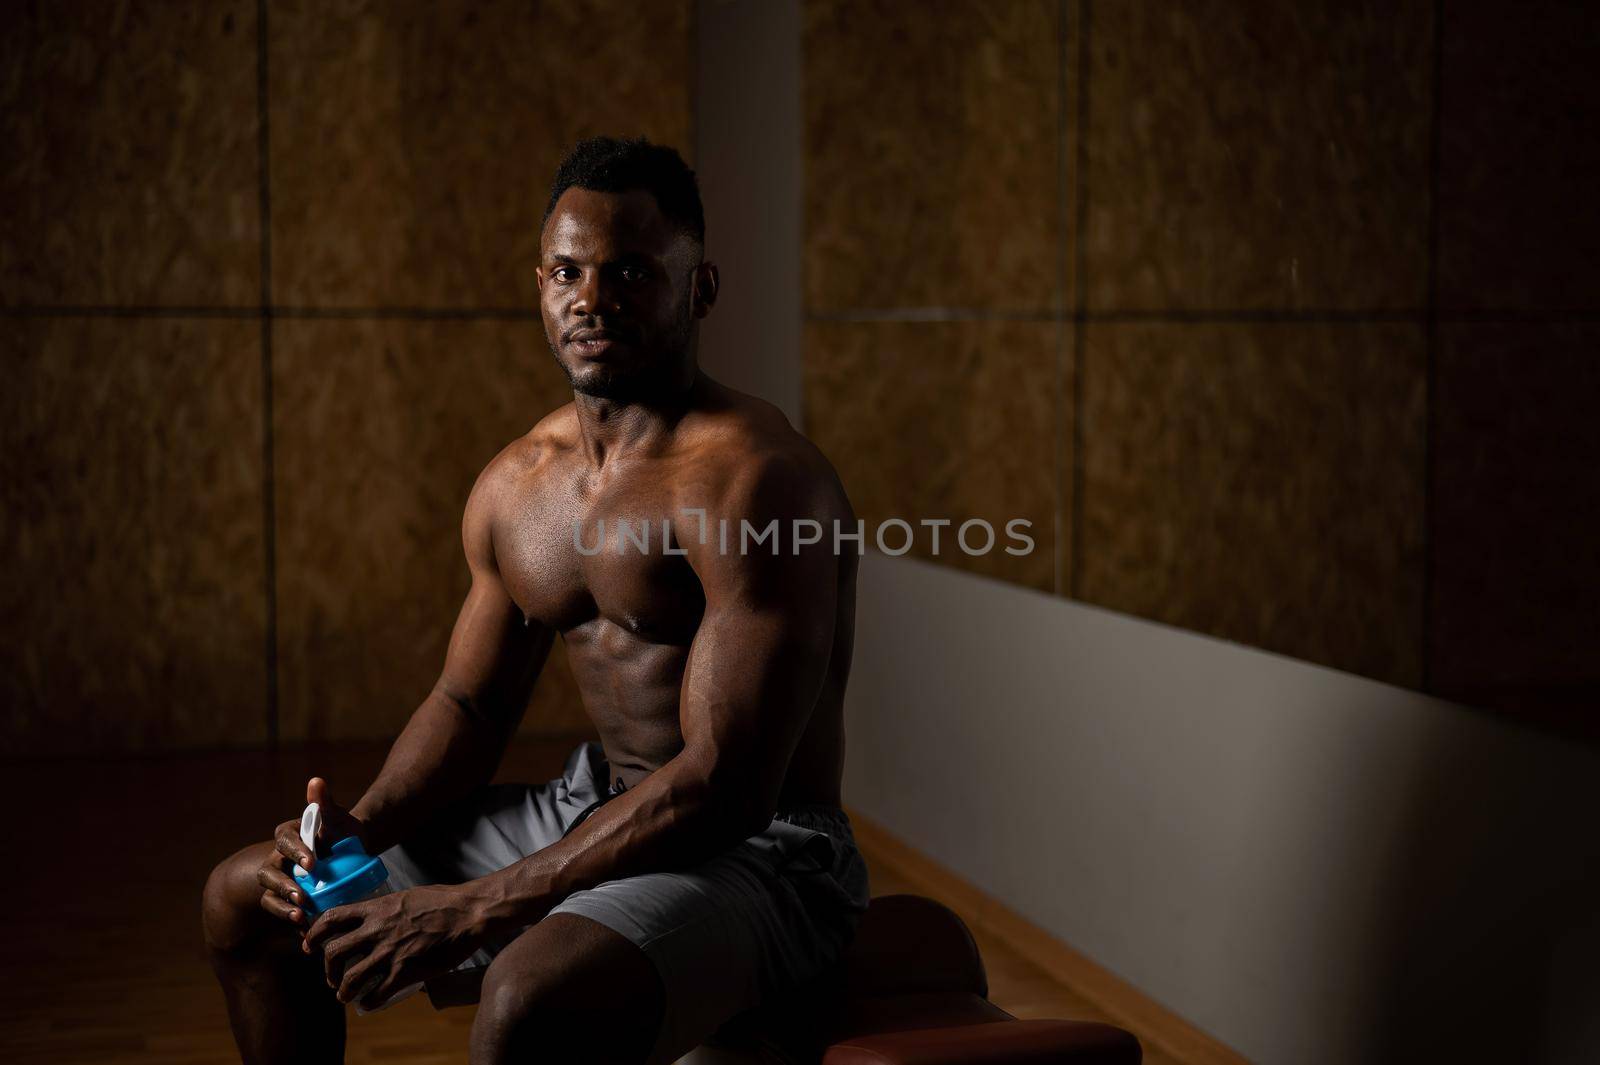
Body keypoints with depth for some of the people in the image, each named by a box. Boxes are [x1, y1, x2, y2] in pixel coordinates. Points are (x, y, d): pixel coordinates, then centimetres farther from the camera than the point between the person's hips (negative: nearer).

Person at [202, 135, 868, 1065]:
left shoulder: (752, 479, -21)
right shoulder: (515, 484, 6)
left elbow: (724, 785, -25)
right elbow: (470, 705, 14)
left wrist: (477, 909, -26)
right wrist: (362, 829, -7)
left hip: (759, 851, -8)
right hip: (590, 813, 8)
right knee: (246, 899, 10)